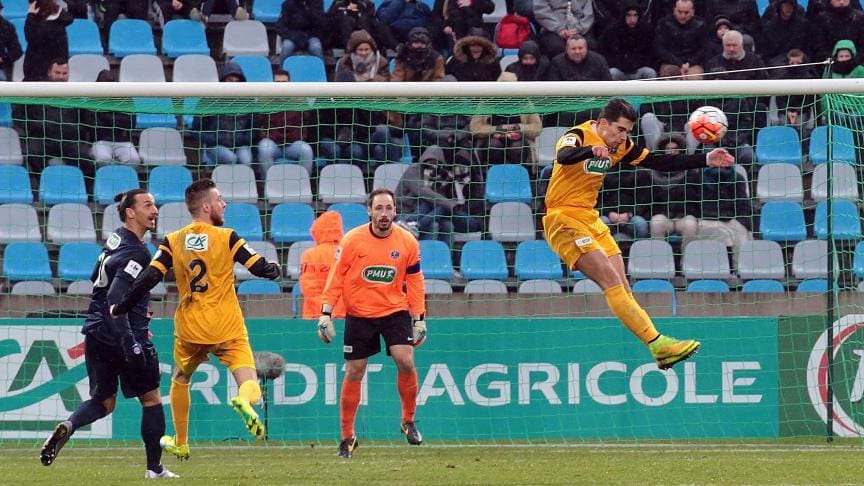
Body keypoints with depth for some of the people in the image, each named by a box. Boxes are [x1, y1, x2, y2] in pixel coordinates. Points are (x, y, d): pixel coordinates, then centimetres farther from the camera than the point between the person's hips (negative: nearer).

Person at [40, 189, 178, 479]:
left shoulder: (115, 240, 9)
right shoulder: (136, 252, -18)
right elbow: (115, 298, -27)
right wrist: (130, 341, -29)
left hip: (97, 333, 8)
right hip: (121, 335, -8)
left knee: (103, 401, 16)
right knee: (151, 398, 8)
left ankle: (68, 426, -14)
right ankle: (154, 468, 13)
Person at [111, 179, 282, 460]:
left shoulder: (173, 242, 2)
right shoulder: (227, 238, -4)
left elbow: (147, 279, -4)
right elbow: (260, 267, -5)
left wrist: (119, 308, 5)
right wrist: (273, 269, 18)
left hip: (190, 330, 3)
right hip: (228, 329, -3)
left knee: (180, 380, 27)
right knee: (249, 384, -7)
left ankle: (180, 444, 34)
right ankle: (245, 402, -44)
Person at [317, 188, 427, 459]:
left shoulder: (407, 242, -4)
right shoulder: (352, 240, -9)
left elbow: (414, 282, 4)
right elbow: (336, 278, -4)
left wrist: (419, 319, 2)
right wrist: (326, 314, -8)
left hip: (395, 311, 0)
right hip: (359, 315, 0)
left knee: (405, 361, -18)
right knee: (353, 373, 2)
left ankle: (409, 421, 3)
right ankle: (347, 436, 13)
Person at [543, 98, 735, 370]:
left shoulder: (621, 145, 6)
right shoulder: (578, 136, -17)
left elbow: (660, 163, 13)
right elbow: (563, 156, -40)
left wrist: (706, 160, 5)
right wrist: (591, 150, -62)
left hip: (590, 218, 8)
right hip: (564, 219, -8)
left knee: (623, 289, 5)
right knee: (612, 282, -17)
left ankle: (658, 347, 3)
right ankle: (657, 344, -22)